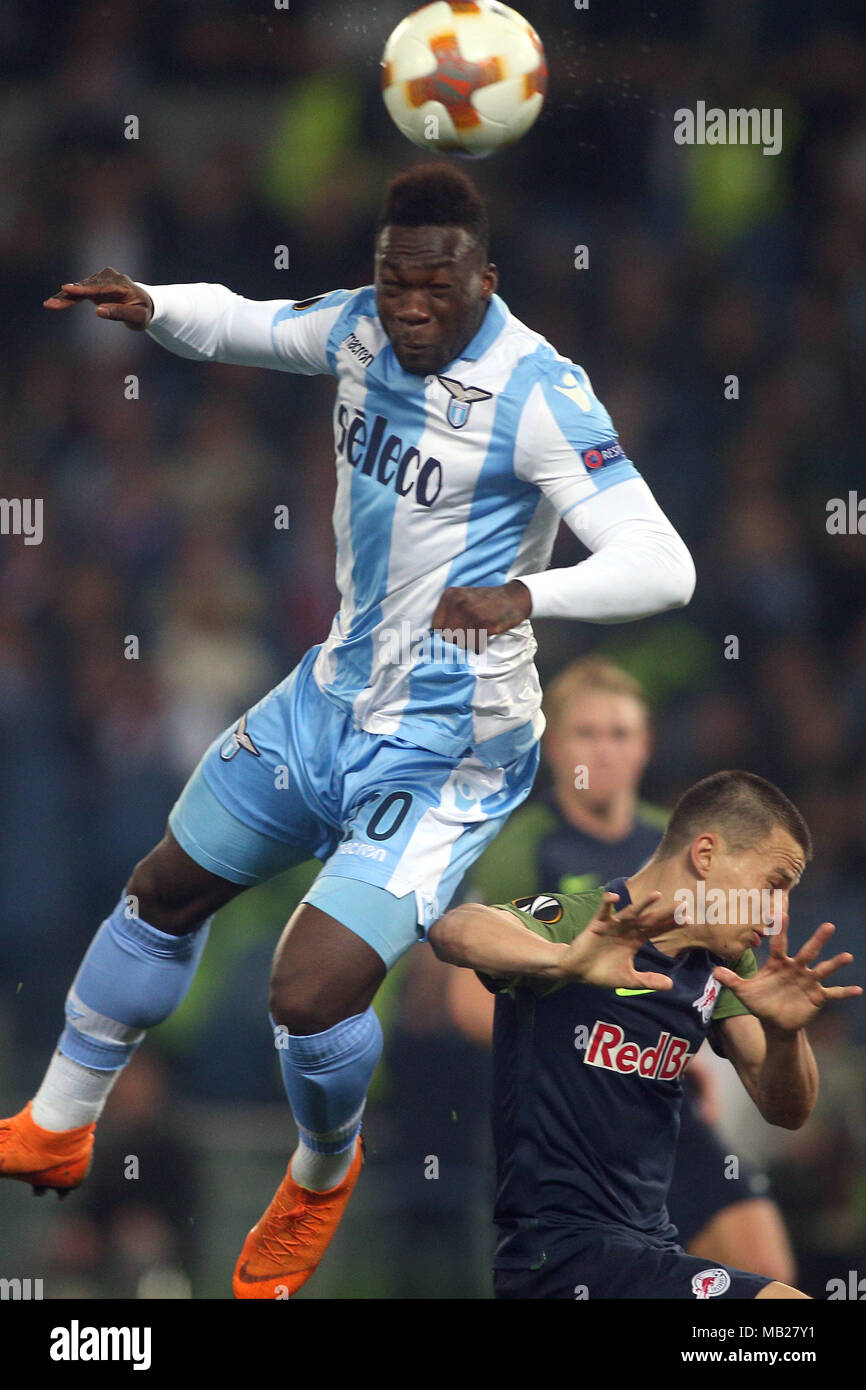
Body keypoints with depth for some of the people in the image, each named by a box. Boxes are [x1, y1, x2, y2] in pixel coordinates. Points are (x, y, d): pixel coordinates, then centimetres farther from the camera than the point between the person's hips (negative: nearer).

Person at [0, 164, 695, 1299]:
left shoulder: (538, 395, -25)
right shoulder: (365, 327, -3)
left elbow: (661, 566, -30)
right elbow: (238, 323, 17)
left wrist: (523, 593, -47)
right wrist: (149, 308, -4)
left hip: (445, 747, -8)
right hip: (334, 695, 8)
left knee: (311, 994, -18)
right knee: (164, 895, 21)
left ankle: (324, 1176, 16)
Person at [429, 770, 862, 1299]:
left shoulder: (724, 969, 13)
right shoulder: (572, 921, -11)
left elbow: (785, 1111, 8)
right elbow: (455, 929, -31)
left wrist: (784, 1032, -15)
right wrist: (563, 961, -52)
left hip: (652, 1248, 9)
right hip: (562, 1251, -9)